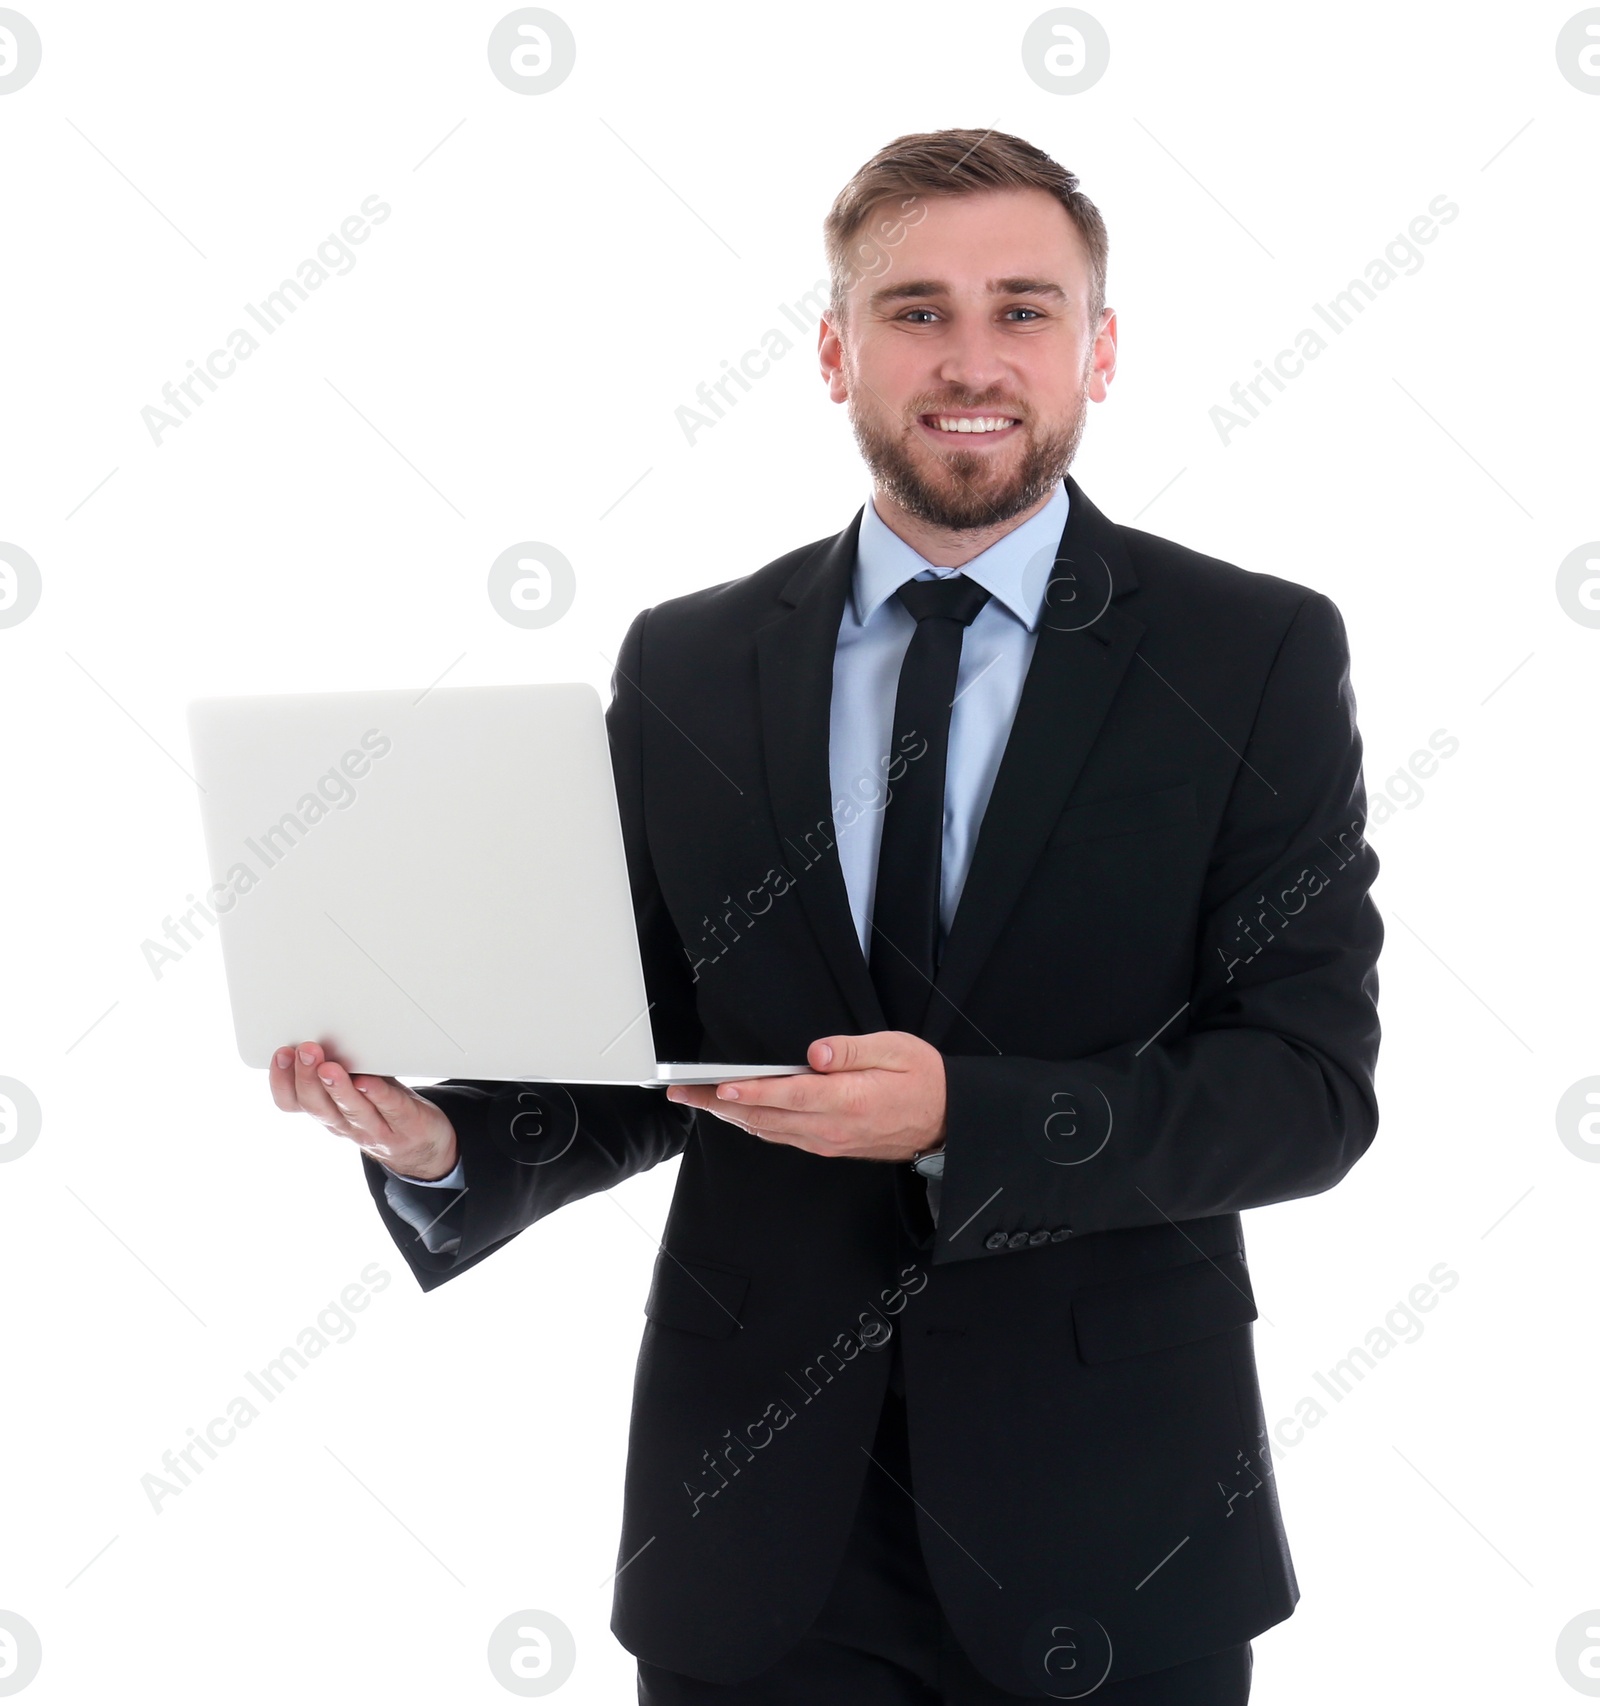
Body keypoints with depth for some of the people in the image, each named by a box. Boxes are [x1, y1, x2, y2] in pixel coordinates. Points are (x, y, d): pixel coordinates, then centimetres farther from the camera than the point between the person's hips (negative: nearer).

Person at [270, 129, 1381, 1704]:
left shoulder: (1257, 655, -4)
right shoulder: (683, 669, 4)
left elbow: (1310, 1085, -10)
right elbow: (646, 1061, 8)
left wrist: (961, 1116, -23)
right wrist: (445, 1139, -13)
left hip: (1109, 1519, -1)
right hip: (758, 1512, 2)